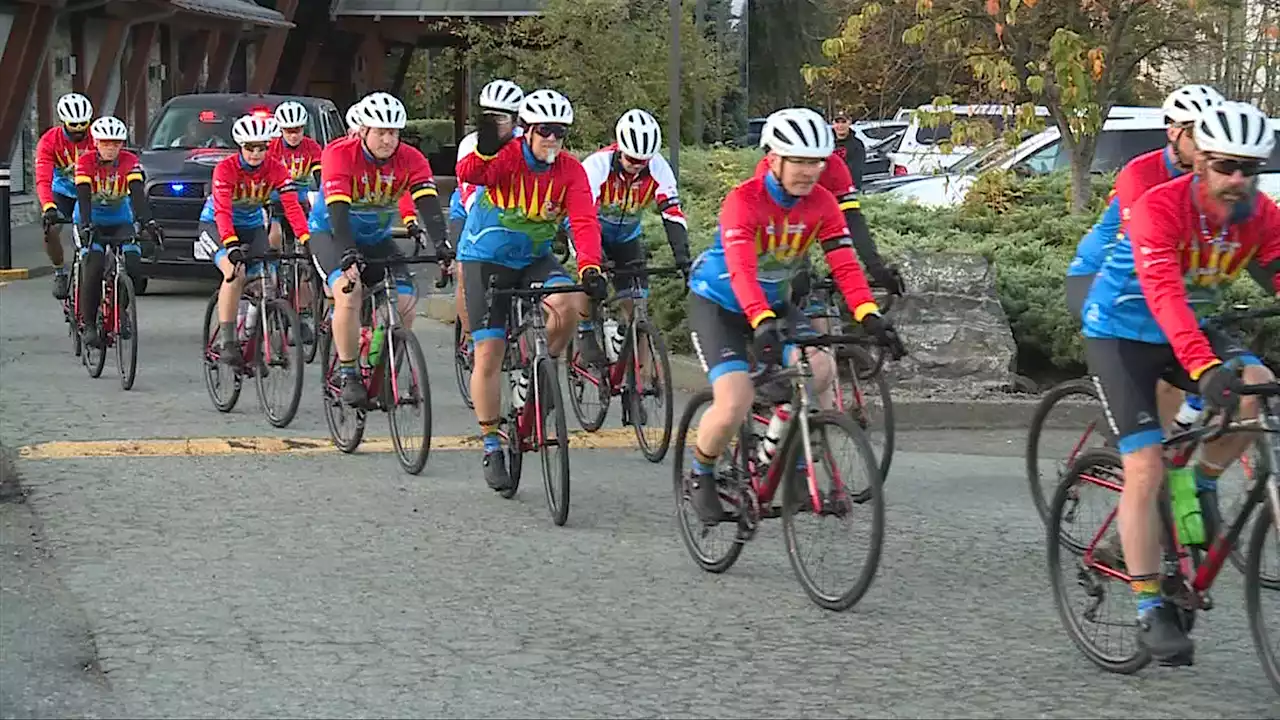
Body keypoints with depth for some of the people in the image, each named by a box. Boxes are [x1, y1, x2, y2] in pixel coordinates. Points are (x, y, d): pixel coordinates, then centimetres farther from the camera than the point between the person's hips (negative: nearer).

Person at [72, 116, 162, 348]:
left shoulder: (129, 161, -15)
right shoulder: (85, 162, -19)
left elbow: (138, 194, -26)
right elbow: (83, 197, -29)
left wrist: (148, 222, -42)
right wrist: (86, 227, -45)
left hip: (120, 219, 2)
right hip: (90, 220, -2)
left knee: (133, 265, -20)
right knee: (94, 265, -24)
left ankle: (120, 311, 6)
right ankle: (89, 324, -14)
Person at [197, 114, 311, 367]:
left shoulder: (276, 170, -15)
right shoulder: (226, 168, -24)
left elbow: (292, 206, -24)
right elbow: (222, 210, -34)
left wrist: (307, 239, -39)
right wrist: (231, 243, -50)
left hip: (253, 226, 4)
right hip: (215, 225, -4)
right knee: (235, 273, -29)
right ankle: (226, 342, -25)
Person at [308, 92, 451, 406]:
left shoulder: (410, 160, -15)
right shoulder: (340, 154, -25)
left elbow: (428, 203, -27)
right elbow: (337, 209, -36)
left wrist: (441, 243, -44)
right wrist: (348, 253, -50)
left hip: (376, 238, 4)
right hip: (331, 232, -4)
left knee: (405, 303, -14)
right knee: (349, 291, -30)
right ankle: (348, 375, -18)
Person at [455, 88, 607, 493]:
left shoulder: (570, 171, -10)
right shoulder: (505, 157, -18)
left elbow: (584, 221, -20)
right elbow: (468, 174, -38)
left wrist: (590, 267, -37)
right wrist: (484, 151, -60)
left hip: (535, 258, 3)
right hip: (487, 258, -2)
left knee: (572, 304, -29)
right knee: (489, 354, -7)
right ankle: (491, 447, 7)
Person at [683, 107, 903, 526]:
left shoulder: (821, 204, -11)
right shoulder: (744, 201, -27)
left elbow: (844, 264, -19)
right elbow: (741, 270, -40)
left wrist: (870, 316, -35)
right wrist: (762, 323, -56)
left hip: (775, 302, 5)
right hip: (718, 304, -5)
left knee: (820, 369, -23)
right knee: (735, 404, -22)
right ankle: (701, 473, 9)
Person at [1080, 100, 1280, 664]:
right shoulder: (1159, 208, -29)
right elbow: (1164, 294, -42)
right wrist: (1204, 367, -55)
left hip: (1191, 330, 5)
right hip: (1121, 335, -5)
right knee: (1145, 470, -13)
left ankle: (1204, 484, 3)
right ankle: (1151, 609, -4)